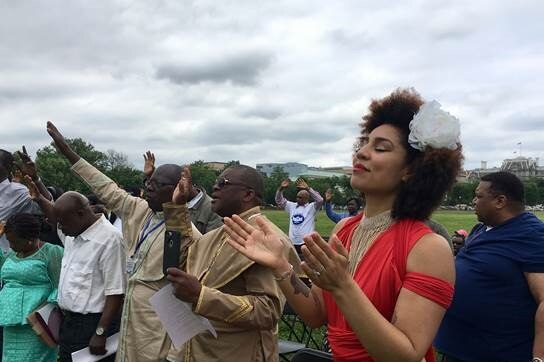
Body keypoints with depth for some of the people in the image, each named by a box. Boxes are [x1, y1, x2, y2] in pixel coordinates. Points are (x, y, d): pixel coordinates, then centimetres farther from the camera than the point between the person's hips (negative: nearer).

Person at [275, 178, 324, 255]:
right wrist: (281, 188, -4)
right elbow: (279, 200, 14)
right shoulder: (292, 206, 13)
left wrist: (307, 188, -26)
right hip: (293, 243, 5)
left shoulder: (311, 207, -1)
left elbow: (320, 200, -18)